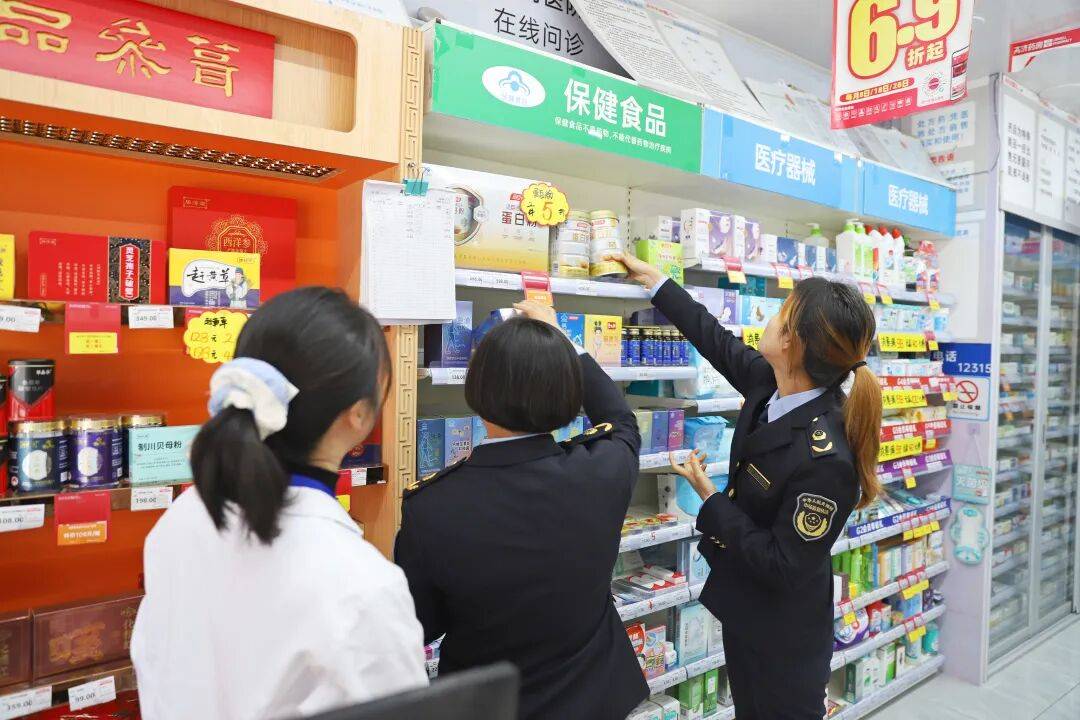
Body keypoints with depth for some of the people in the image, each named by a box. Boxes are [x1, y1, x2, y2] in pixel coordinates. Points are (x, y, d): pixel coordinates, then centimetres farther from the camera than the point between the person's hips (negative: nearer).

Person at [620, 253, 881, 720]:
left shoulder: (824, 458, -35)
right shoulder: (772, 383, -12)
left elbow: (783, 567, -27)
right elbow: (720, 343, 5)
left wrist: (711, 502, -19)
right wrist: (654, 280, 14)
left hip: (783, 635, -7)